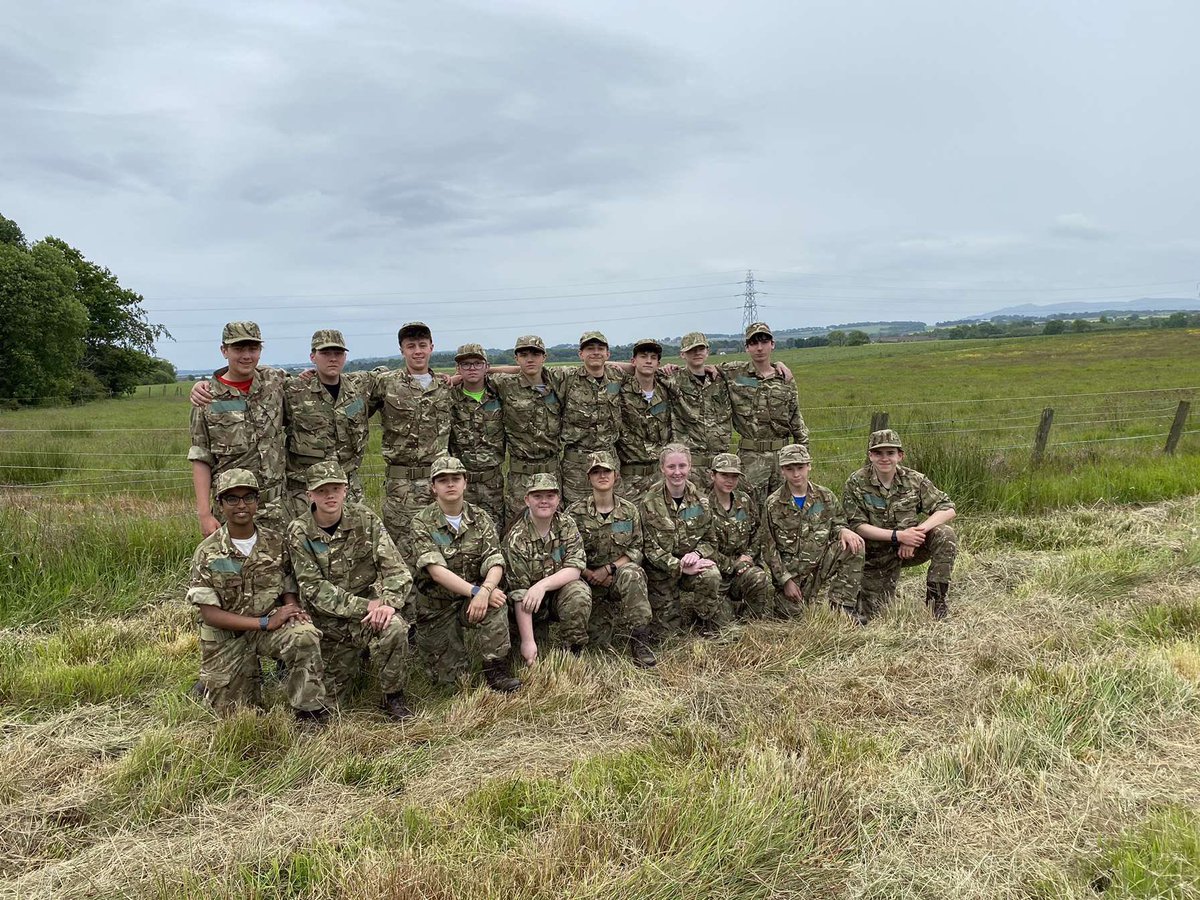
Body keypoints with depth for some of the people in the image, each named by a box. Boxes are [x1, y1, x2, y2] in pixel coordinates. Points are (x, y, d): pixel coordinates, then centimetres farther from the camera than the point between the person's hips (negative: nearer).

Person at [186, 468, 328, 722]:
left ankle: (309, 712, -18)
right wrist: (266, 622, -22)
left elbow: (289, 591, 7)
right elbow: (210, 614, -13)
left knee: (305, 634, -32)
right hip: (226, 635, 0)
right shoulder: (207, 553, -9)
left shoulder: (275, 543, -1)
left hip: (271, 622, 1)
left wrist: (292, 609, -19)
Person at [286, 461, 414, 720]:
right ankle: (352, 661, 37)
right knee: (328, 698, 4)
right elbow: (314, 588, -12)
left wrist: (388, 602, -29)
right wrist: (364, 606, -22)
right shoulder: (299, 532, -7)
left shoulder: (364, 519, -5)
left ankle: (394, 697, -10)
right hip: (329, 619, 1)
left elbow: (395, 568, -9)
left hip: (369, 604, -1)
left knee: (394, 627, -35)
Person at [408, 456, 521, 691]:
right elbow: (436, 571, -24)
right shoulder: (422, 523, -13)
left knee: (496, 603, -32)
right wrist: (476, 591, -35)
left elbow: (495, 564, -14)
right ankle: (421, 639, 34)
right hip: (436, 607, -1)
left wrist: (485, 591, -36)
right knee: (449, 676, 2)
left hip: (471, 601, 1)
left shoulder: (480, 519, -4)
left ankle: (496, 670, -19)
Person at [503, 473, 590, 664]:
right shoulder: (517, 538, -18)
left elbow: (574, 568, -15)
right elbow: (519, 592, -23)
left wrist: (543, 585, -32)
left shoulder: (567, 525, -7)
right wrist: (527, 641, -28)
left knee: (579, 592, -30)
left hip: (560, 590, 2)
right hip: (532, 603, -2)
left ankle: (574, 651, -12)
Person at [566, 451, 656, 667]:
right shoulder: (575, 512, -5)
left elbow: (636, 550, -1)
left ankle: (640, 643, -30)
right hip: (589, 579, 0)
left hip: (621, 574, 0)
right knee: (598, 640, -14)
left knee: (631, 574, -37)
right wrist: (591, 575, -15)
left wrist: (608, 569, -15)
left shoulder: (629, 511, 1)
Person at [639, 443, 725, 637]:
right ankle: (686, 608, 31)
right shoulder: (650, 503, -9)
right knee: (668, 631, -4)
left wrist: (697, 553, -20)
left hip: (694, 563, 1)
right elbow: (650, 548, -12)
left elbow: (708, 540, 4)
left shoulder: (700, 501, 0)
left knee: (711, 576, -33)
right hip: (661, 570, -1)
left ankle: (712, 629, -8)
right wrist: (680, 567, -24)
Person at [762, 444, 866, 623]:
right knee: (794, 612, -18)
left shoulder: (825, 496, 3)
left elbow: (837, 523, 12)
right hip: (790, 570, -2)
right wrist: (786, 580, -11)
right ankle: (780, 596, 18)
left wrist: (844, 530, -15)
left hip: (822, 562, 3)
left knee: (853, 545, -20)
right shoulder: (773, 505, -4)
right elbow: (770, 548, -4)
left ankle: (842, 605, -13)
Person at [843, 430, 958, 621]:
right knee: (874, 612, -4)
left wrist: (918, 532, -26)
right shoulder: (856, 484, -14)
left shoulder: (914, 480, -7)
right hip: (877, 556, -2)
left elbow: (948, 509, -10)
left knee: (946, 535, -23)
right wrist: (898, 535, -28)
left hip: (910, 548, 2)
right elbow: (857, 526, -18)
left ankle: (935, 596, -9)